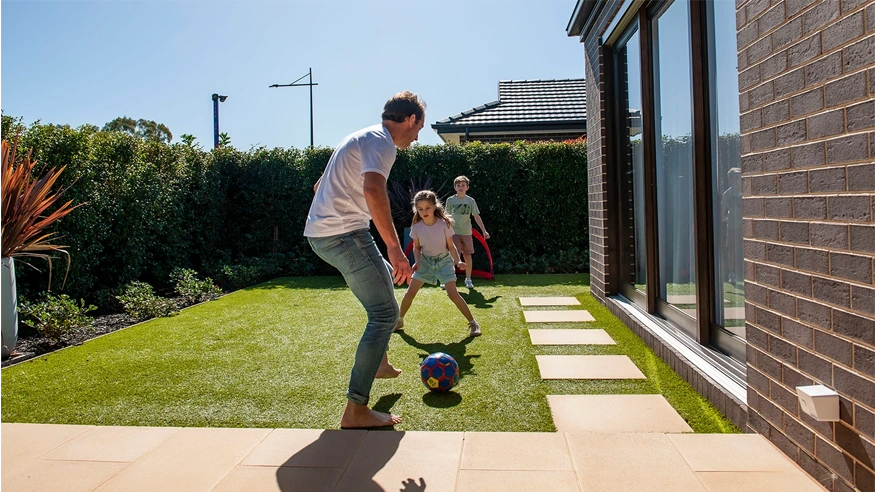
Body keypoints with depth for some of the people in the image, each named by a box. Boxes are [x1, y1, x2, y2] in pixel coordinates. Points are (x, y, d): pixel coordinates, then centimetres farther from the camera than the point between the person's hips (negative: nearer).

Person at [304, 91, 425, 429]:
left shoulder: (361, 138, 22)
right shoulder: (380, 141, -8)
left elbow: (319, 185, 30)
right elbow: (373, 189, -29)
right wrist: (394, 246, -28)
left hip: (320, 234, 10)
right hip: (344, 234, -10)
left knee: (386, 276, 28)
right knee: (385, 314, -7)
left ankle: (379, 362, 35)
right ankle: (355, 411, -7)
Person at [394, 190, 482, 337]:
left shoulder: (444, 224, -22)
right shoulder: (416, 227, -15)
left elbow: (450, 246, -11)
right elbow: (417, 247, 2)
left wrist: (458, 261, -25)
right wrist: (417, 262, -15)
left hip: (444, 260, -2)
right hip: (425, 261, 3)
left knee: (453, 293, -14)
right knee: (410, 293, 0)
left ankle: (473, 322, 0)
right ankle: (399, 321, 21)